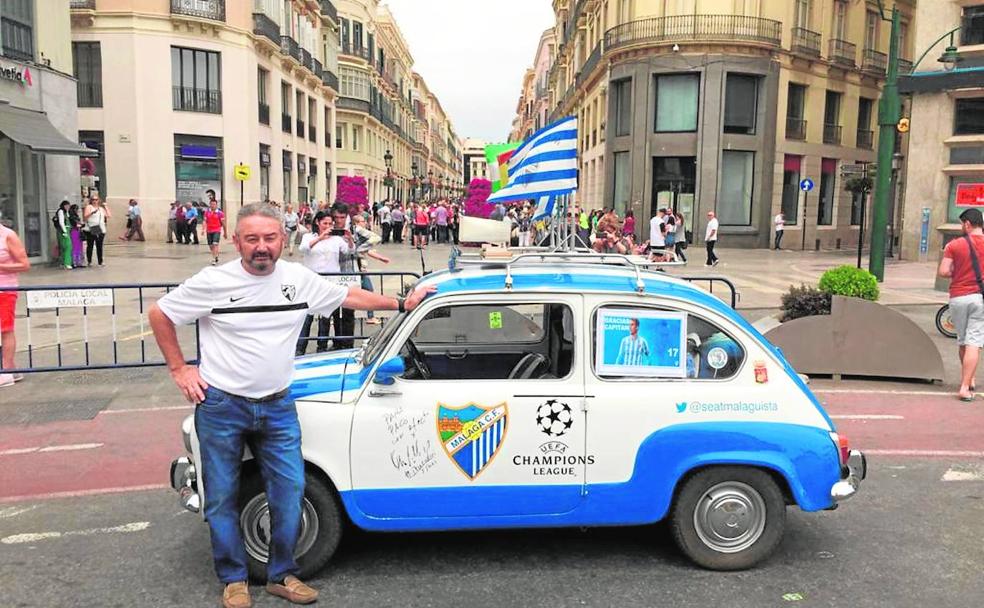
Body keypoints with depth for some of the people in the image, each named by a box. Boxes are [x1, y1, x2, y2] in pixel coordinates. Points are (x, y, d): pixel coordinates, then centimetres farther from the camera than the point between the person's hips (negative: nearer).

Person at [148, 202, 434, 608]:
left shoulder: (299, 279, -1)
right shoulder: (213, 282, -10)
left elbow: (350, 297, 11)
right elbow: (159, 314, 1)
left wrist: (402, 304, 14)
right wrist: (179, 369, -1)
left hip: (277, 407, 3)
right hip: (221, 407, -2)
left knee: (290, 489, 3)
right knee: (223, 496, 7)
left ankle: (281, 575, 22)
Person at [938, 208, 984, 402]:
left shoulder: (954, 245, -3)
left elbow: (943, 272, -8)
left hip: (958, 297, 1)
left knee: (962, 341, 16)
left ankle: (968, 380, 30)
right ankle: (965, 387, -9)